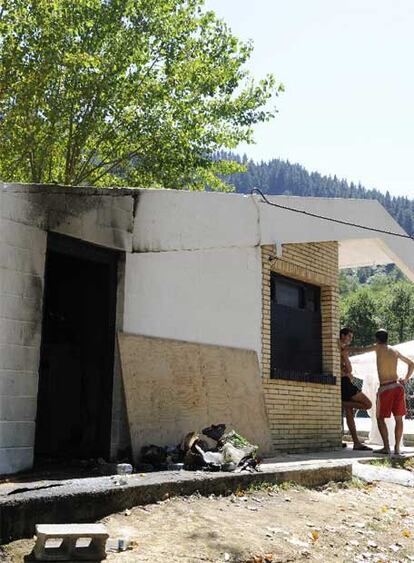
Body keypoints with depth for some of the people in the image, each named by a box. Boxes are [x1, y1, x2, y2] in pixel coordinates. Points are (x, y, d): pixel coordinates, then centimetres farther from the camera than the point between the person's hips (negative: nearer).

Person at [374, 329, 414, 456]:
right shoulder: (395, 351, 14)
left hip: (385, 388, -4)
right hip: (397, 387, 4)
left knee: (380, 418, 5)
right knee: (399, 418, 8)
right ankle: (397, 448, 7)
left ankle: (386, 447, -4)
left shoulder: (378, 348, -2)